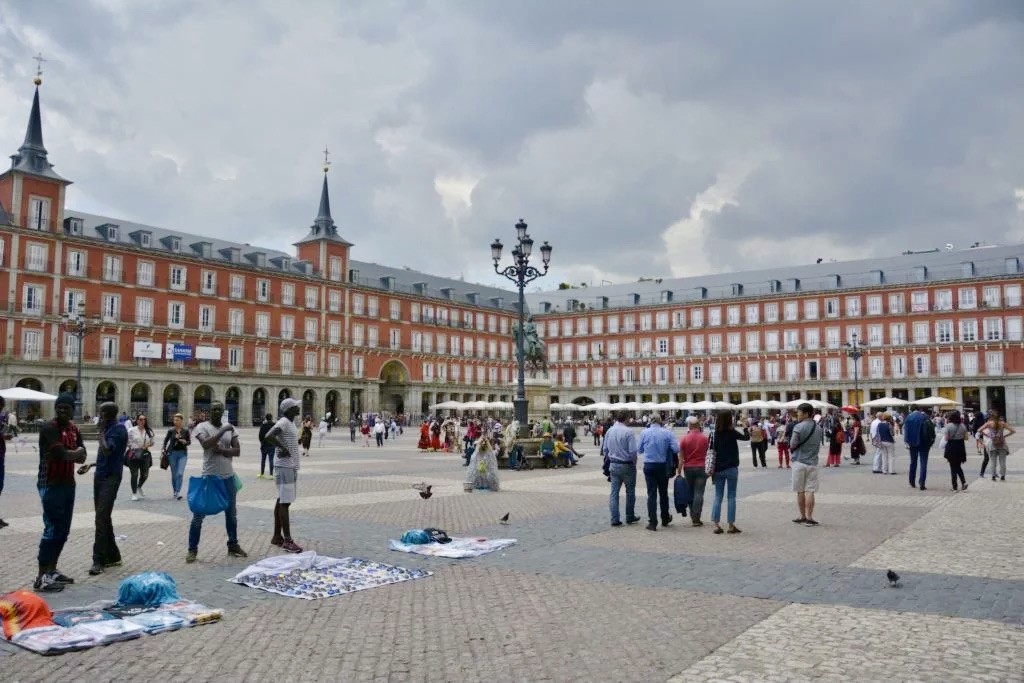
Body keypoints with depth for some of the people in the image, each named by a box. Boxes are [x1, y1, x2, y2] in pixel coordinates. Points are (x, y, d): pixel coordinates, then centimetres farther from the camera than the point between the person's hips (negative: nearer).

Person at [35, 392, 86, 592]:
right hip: (51, 485, -8)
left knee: (63, 530, 12)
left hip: (68, 484, 8)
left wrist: (69, 454, -11)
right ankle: (41, 577, -5)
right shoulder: (49, 428, -13)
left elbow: (82, 457, 8)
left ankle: (52, 571, 22)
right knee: (52, 529, -9)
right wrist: (77, 452, -2)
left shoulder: (74, 429, 12)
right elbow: (63, 454, -21)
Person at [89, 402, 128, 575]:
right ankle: (113, 556, 22)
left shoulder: (119, 429, -14)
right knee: (103, 518, 13)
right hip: (100, 476, 10)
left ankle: (99, 561, -11)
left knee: (102, 519, -12)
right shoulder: (109, 429, 15)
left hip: (110, 478, -10)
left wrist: (101, 431, -16)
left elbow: (107, 451, -25)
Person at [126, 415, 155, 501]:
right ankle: (134, 493, 14)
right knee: (134, 474, 1)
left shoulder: (148, 431, 7)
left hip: (145, 454, 4)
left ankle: (139, 487, 38)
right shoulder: (132, 430, -4)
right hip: (134, 454, -4)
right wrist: (130, 446, -9)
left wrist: (148, 445, -4)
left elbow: (152, 442, 16)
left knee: (145, 474, 8)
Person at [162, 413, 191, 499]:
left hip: (182, 453, -1)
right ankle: (174, 491, 25)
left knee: (180, 473, -12)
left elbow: (189, 442, 6)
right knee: (174, 474, 9)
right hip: (172, 453, 1)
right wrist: (164, 450, 3)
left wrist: (185, 442, -15)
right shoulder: (171, 431, -1)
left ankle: (178, 492, -11)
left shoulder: (186, 431, -2)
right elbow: (166, 440, 12)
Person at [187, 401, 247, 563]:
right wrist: (223, 430, -25)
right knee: (199, 514, 0)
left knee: (231, 513, 13)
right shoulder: (202, 427, -7)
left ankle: (233, 546, 26)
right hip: (209, 476, -4)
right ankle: (192, 550, 11)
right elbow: (206, 444, -27)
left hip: (228, 476, 4)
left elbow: (237, 451, -2)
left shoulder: (230, 428, 5)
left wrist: (221, 450, -17)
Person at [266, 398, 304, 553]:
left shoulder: (291, 422, 14)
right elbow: (269, 436, -32)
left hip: (291, 466, 10)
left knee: (282, 501, 13)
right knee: (284, 502, -8)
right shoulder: (283, 422, -16)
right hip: (285, 467, -10)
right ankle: (287, 541, -7)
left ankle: (277, 536, 20)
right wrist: (283, 449, -22)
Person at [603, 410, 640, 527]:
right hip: (627, 465, -4)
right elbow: (633, 451, -18)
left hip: (613, 465, 4)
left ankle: (615, 519, 4)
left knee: (614, 492, 7)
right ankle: (630, 517, 21)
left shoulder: (609, 431, 1)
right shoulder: (628, 432, -16)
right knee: (630, 492, 12)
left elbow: (604, 449, 7)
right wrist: (634, 463, -2)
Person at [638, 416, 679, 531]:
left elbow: (639, 450, 3)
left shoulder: (644, 433, -5)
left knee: (651, 494, 2)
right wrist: (665, 448, 10)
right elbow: (676, 449, -10)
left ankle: (652, 522, -2)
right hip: (663, 466, 1)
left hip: (649, 466, 0)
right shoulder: (667, 433, -7)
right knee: (663, 493, 16)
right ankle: (665, 519, 30)